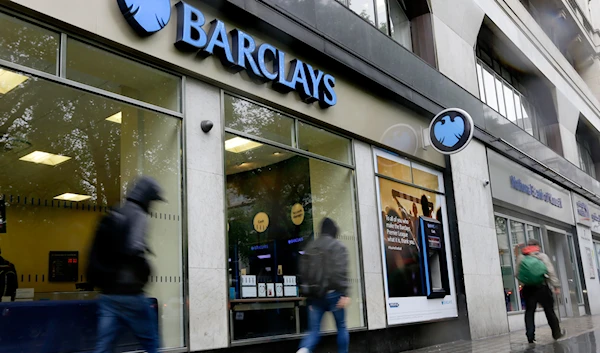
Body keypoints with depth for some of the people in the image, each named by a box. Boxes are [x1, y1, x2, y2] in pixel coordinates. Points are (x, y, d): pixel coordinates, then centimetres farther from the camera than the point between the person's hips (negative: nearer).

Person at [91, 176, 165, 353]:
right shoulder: (138, 216, -10)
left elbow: (96, 251, 20)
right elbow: (134, 248, -25)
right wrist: (146, 270, -9)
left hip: (107, 293, 7)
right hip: (130, 293, -7)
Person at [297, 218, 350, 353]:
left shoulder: (310, 246, 13)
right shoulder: (338, 246, -3)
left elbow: (303, 271, 14)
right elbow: (340, 271, -15)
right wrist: (344, 294, -15)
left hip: (315, 294, 4)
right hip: (333, 293, -4)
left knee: (314, 330, 1)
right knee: (341, 327, 15)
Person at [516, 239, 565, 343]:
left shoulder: (520, 257, 8)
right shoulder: (542, 256, 1)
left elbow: (518, 274, 5)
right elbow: (551, 271, -6)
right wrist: (556, 286, -4)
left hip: (528, 288, 2)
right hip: (542, 286, -2)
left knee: (529, 312, 3)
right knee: (549, 310, 10)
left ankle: (530, 335, -5)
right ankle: (556, 333, 21)